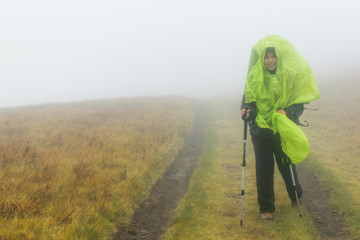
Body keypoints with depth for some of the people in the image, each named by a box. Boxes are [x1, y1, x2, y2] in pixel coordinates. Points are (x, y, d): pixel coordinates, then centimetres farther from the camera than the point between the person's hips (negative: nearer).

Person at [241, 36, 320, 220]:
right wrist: (246, 110, -16)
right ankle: (266, 208, 14)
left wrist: (288, 113, -23)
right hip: (260, 129, 1)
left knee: (286, 165, 11)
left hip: (283, 130, -1)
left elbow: (299, 102, -4)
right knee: (264, 169, 1)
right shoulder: (255, 76, -4)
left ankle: (295, 197, 40)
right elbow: (248, 98, 5)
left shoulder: (293, 75, -9)